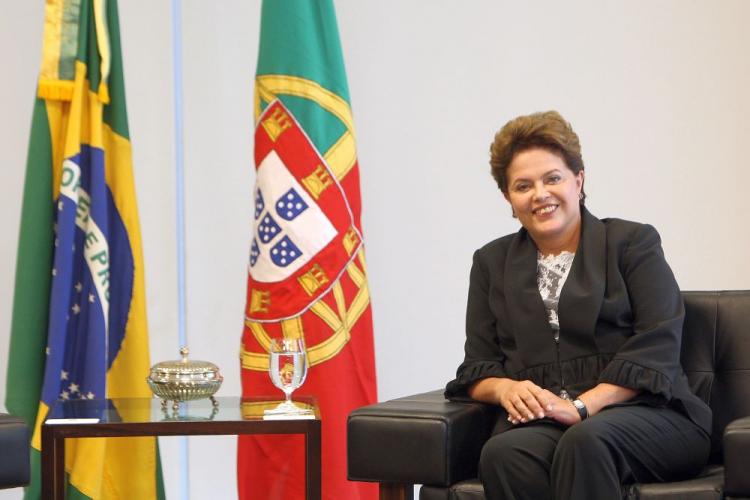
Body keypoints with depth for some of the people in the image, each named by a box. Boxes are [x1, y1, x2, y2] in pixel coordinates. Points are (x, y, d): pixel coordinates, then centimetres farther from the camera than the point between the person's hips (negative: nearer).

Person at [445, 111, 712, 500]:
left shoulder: (633, 242, 9)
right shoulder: (491, 262, 21)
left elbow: (657, 349, -3)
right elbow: (477, 367, 17)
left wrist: (582, 406, -16)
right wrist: (507, 389, -8)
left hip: (645, 414, -2)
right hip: (539, 421, 3)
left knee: (586, 441, -39)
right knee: (503, 454, -34)